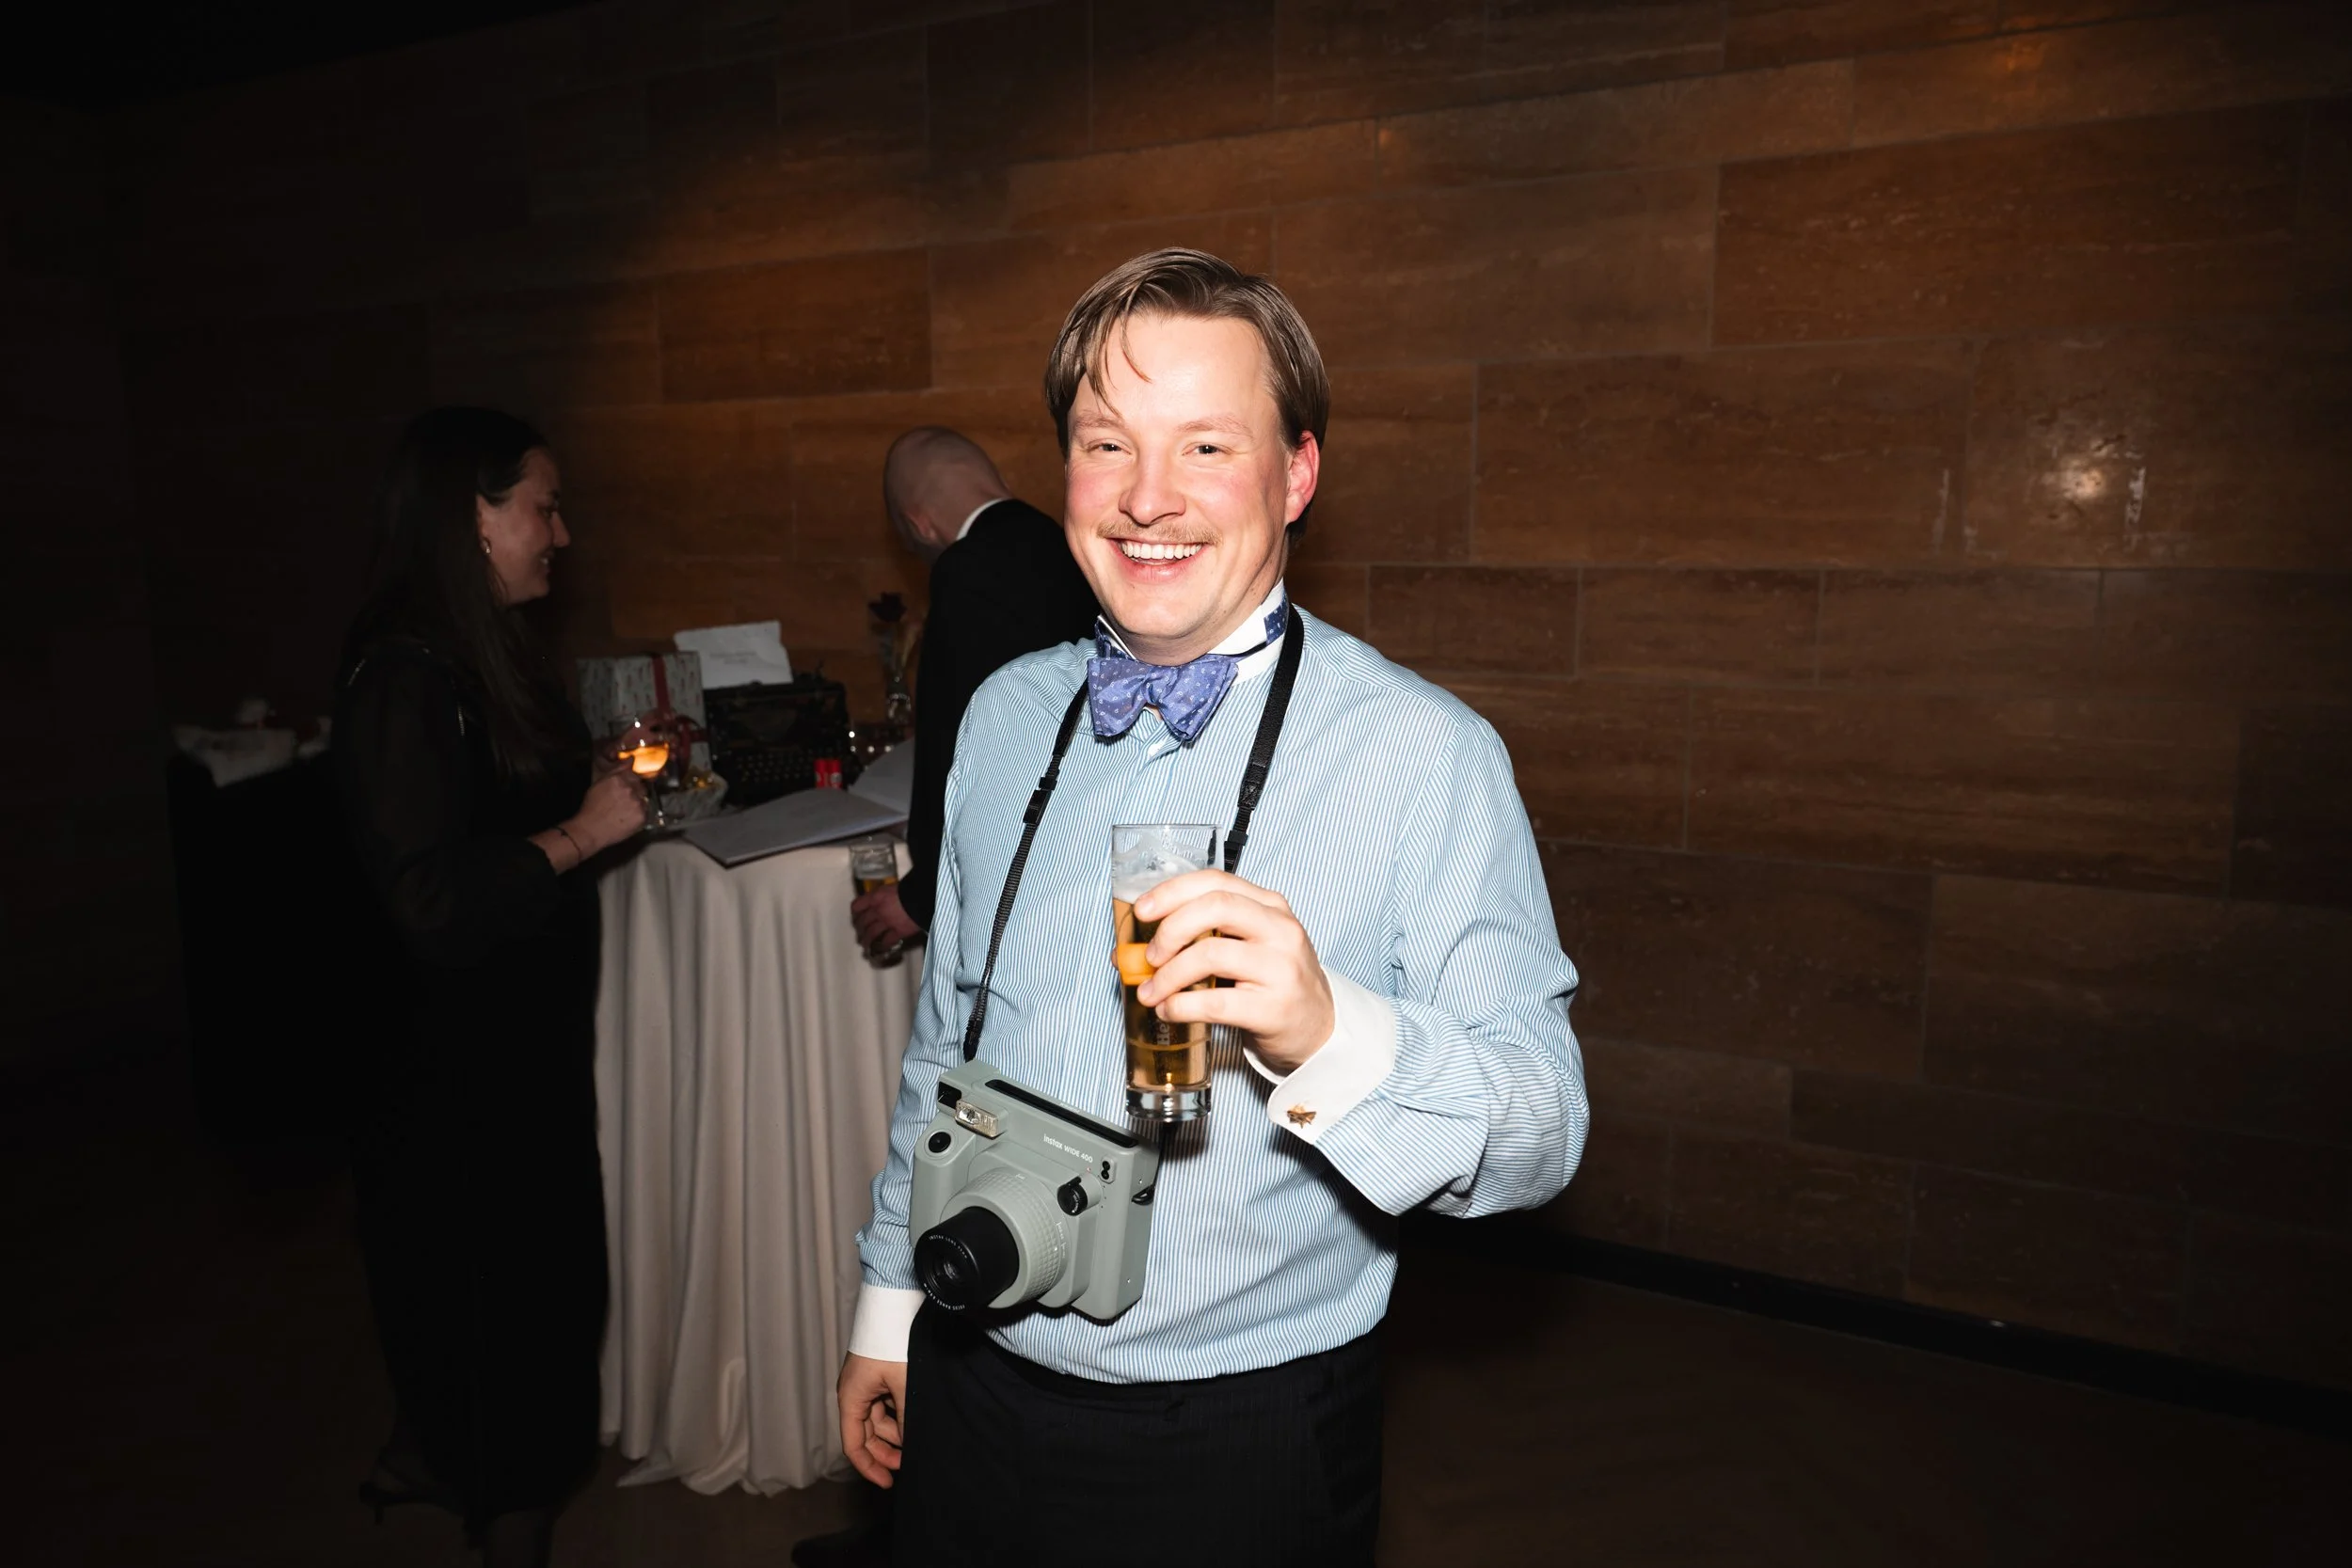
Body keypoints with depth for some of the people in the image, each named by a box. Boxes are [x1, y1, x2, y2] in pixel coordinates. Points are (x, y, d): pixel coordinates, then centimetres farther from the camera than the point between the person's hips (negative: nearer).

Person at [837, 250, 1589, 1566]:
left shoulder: (1428, 755, -16)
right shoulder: (1006, 716, 0)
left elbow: (1542, 1135, -18)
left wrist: (1327, 1034, -36)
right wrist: (889, 1305, 14)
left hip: (1244, 1444, -3)